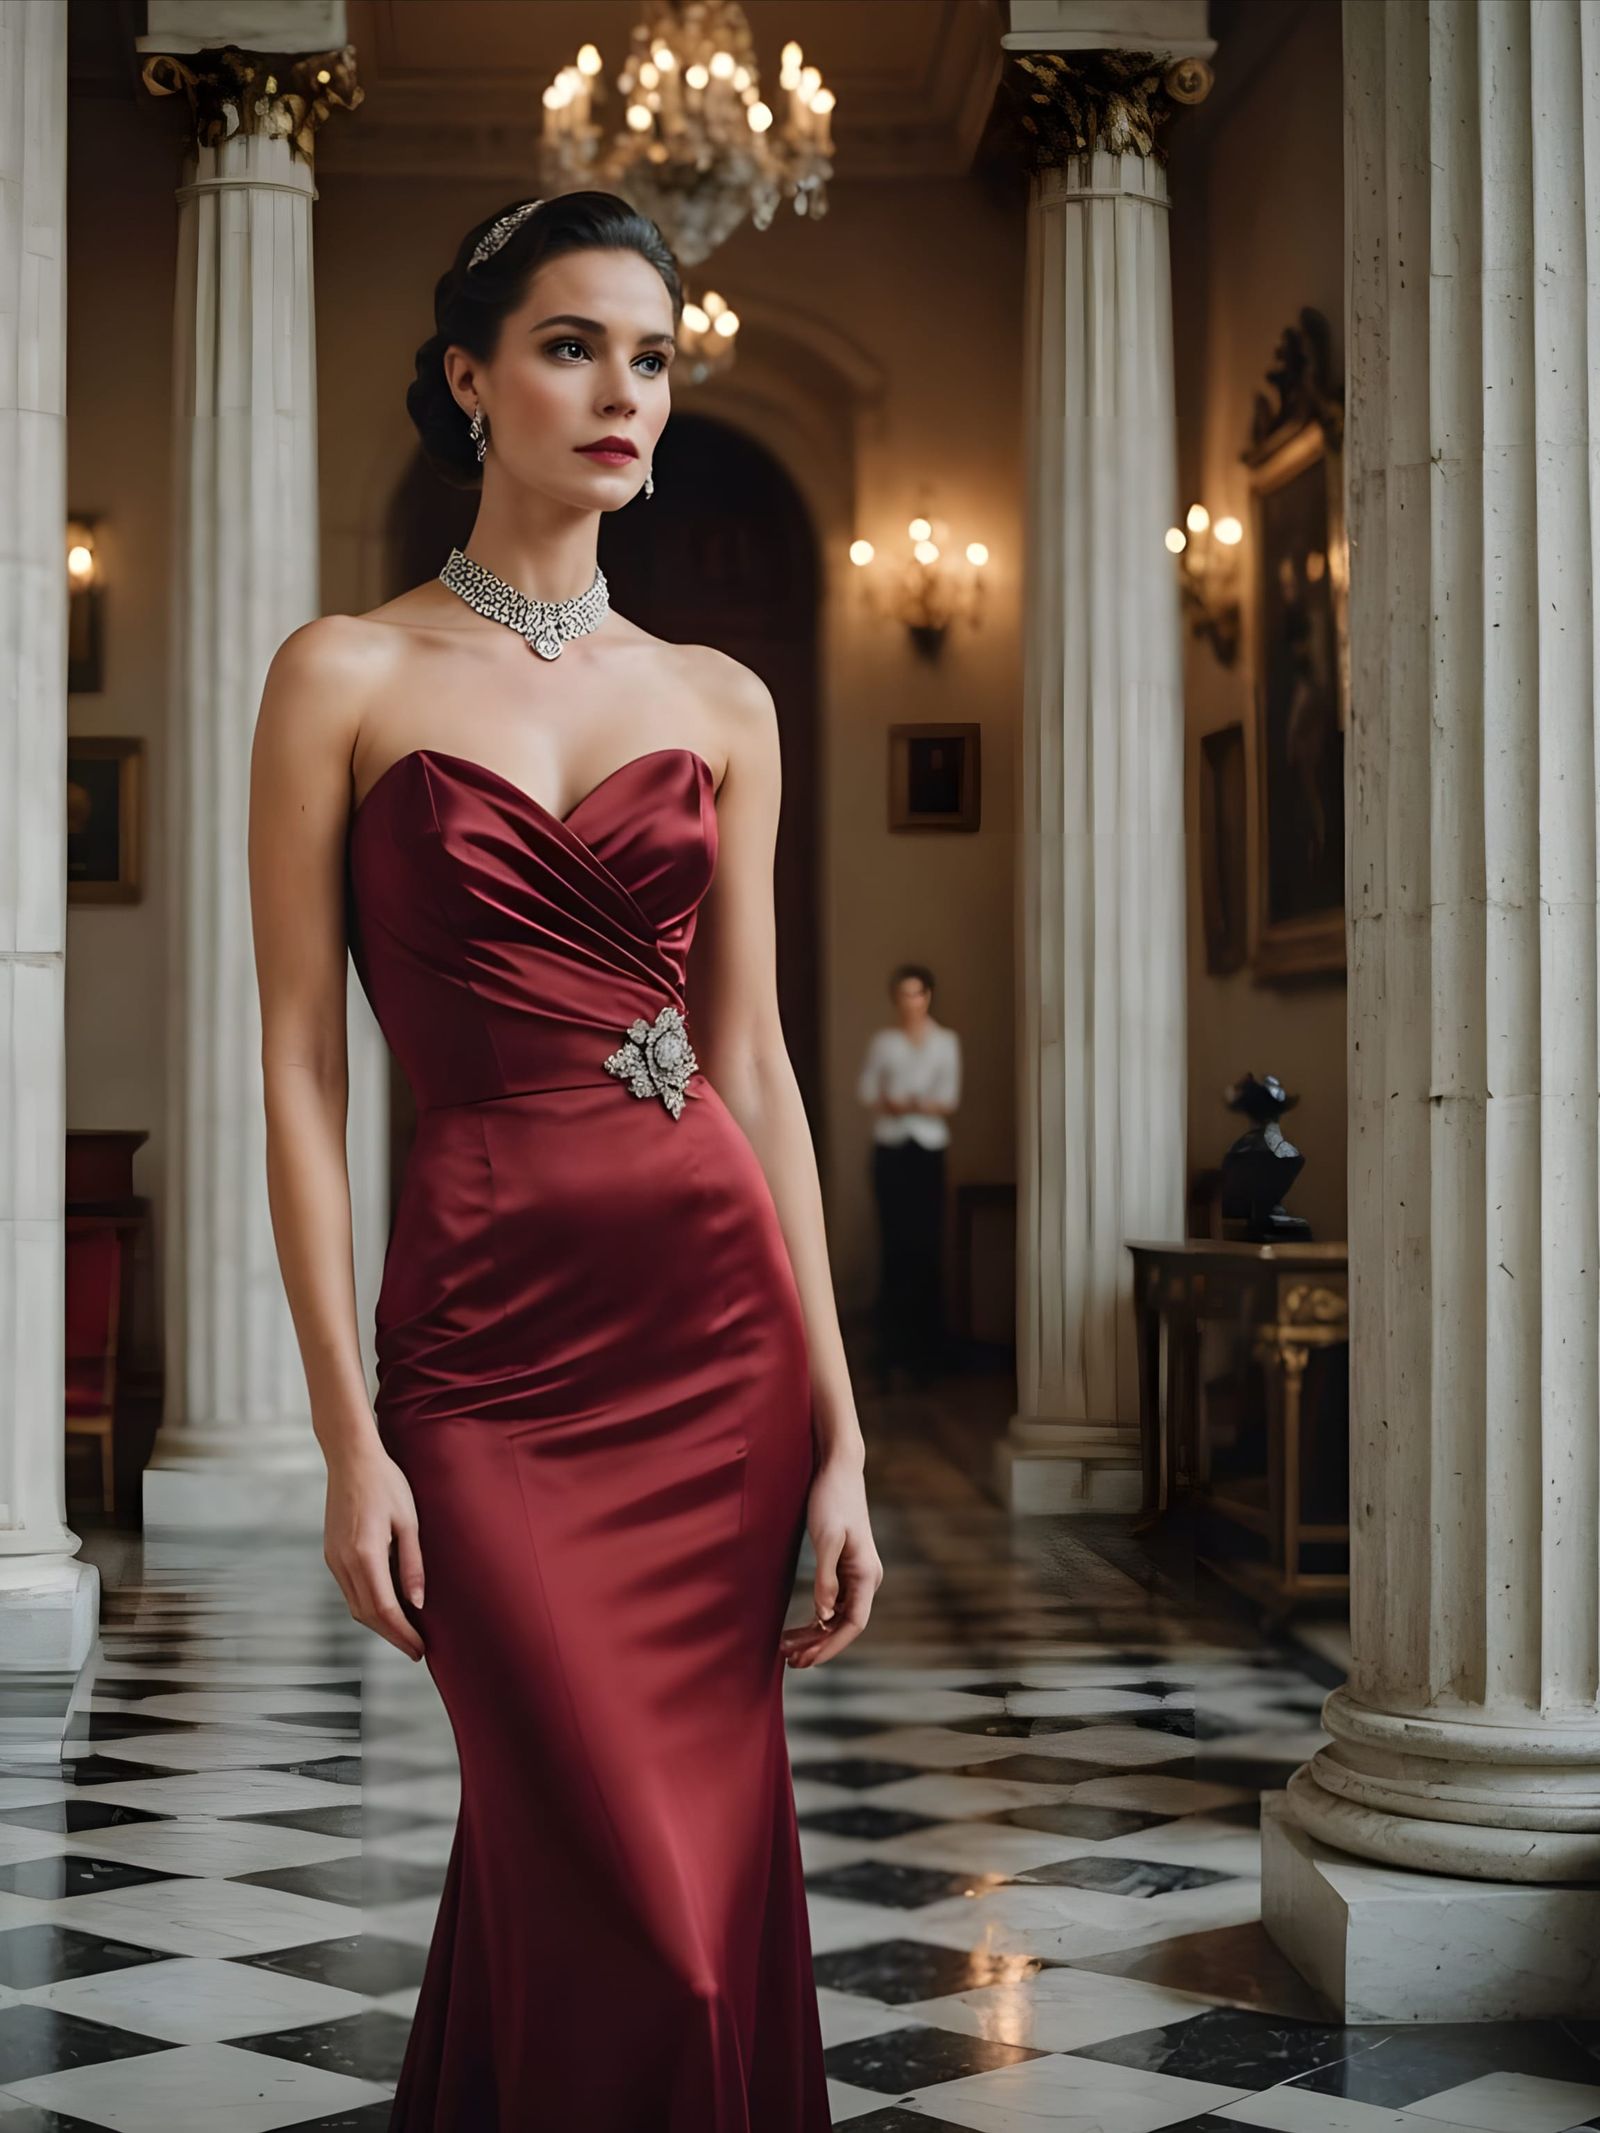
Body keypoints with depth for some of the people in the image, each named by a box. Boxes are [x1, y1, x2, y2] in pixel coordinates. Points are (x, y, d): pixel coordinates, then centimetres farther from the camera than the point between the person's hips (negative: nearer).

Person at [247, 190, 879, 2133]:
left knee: (631, 1868, 9)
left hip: (716, 1320, 3)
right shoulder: (346, 678, 0)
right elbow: (298, 1062, -3)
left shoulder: (719, 702, 9)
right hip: (485, 1333, -3)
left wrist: (837, 1432, 3)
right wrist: (347, 1439, -9)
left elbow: (754, 1059, 8)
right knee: (629, 1912, -5)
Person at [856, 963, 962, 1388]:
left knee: (928, 1247, -4)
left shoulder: (946, 1041, 7)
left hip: (929, 1149, 0)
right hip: (891, 1149, 0)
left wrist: (923, 1105, -19)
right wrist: (892, 1105, -15)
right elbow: (867, 1089, 4)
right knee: (894, 1246, -7)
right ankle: (891, 1352, -6)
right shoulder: (883, 1040, 9)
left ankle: (926, 1352, 1)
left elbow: (950, 1098, 1)